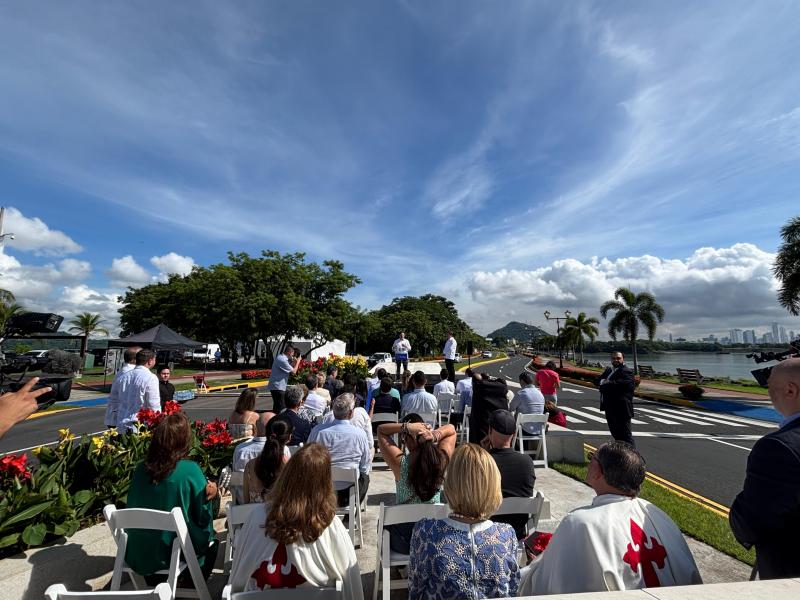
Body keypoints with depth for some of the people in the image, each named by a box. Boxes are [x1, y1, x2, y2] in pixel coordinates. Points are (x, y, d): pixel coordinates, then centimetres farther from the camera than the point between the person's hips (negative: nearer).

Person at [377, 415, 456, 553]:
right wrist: (436, 435, -22)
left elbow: (381, 429, -13)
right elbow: (451, 429, -2)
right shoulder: (442, 459, -19)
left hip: (403, 541, -3)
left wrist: (406, 427, -28)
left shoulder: (400, 462, -26)